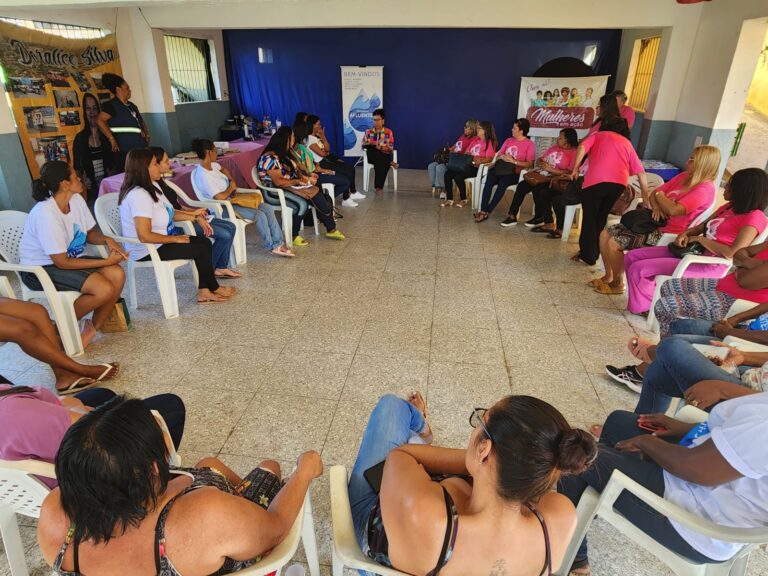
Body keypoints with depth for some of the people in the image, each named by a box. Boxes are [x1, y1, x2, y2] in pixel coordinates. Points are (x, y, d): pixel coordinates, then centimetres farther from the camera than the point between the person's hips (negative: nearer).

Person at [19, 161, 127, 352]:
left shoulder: (76, 199, -5)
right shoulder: (45, 214, -28)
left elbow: (89, 233, 10)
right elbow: (62, 262, -25)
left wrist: (107, 240, -13)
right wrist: (106, 261, -24)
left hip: (69, 258, 8)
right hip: (41, 269, -8)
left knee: (117, 275, -16)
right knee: (104, 289, -26)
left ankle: (91, 330, -1)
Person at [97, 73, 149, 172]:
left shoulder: (131, 105, 19)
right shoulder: (111, 105, -6)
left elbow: (141, 122, 29)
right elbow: (100, 121, -16)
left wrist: (146, 132, 10)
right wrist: (112, 139, -19)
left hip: (139, 148, 8)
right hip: (124, 151, -8)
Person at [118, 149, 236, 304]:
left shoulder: (150, 187, 6)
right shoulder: (139, 195, -26)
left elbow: (165, 214, 14)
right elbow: (144, 236, -30)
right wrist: (175, 239, -19)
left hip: (160, 242, 10)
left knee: (204, 242, 0)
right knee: (201, 249, -8)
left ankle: (204, 292, 0)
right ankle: (214, 288, 14)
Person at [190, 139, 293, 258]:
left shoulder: (211, 164, 4)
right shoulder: (202, 175, -23)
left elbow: (223, 169, 29)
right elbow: (220, 197, -30)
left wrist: (232, 181, 9)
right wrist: (231, 187, -10)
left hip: (232, 200, 10)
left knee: (268, 209, -4)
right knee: (260, 214, -22)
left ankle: (278, 244, -2)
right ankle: (271, 246, 0)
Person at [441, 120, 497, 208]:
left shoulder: (490, 143, -5)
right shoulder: (475, 139, 19)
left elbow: (489, 159, -16)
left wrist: (478, 161, -30)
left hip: (478, 168, -7)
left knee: (458, 176, -30)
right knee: (447, 173, -15)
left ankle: (464, 199, -10)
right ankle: (449, 199, -11)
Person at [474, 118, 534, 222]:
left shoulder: (530, 144, 2)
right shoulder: (508, 140, 19)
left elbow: (529, 164, -7)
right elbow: (498, 156, 18)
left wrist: (513, 161, -16)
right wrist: (502, 157, -6)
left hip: (515, 173, -4)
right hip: (502, 169, 4)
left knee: (502, 183, -36)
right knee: (489, 181, -29)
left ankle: (487, 212, -31)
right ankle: (483, 210, -35)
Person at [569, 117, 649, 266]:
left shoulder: (598, 135, 23)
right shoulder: (627, 143, 29)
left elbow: (582, 148, -1)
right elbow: (640, 171, 22)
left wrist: (575, 169, 5)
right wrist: (646, 196, 24)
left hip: (596, 180, -3)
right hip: (620, 183, 3)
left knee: (589, 217, 8)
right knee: (601, 218, 19)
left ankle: (587, 255, 10)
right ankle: (594, 253, 25)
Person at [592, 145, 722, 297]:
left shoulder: (705, 189, -17)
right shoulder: (684, 176, 10)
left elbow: (674, 210, -29)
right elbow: (654, 194, 9)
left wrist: (659, 196, -10)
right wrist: (656, 206, -14)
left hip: (667, 235, -9)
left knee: (614, 243, -20)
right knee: (605, 234, -3)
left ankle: (617, 283, 1)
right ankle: (608, 276, 11)